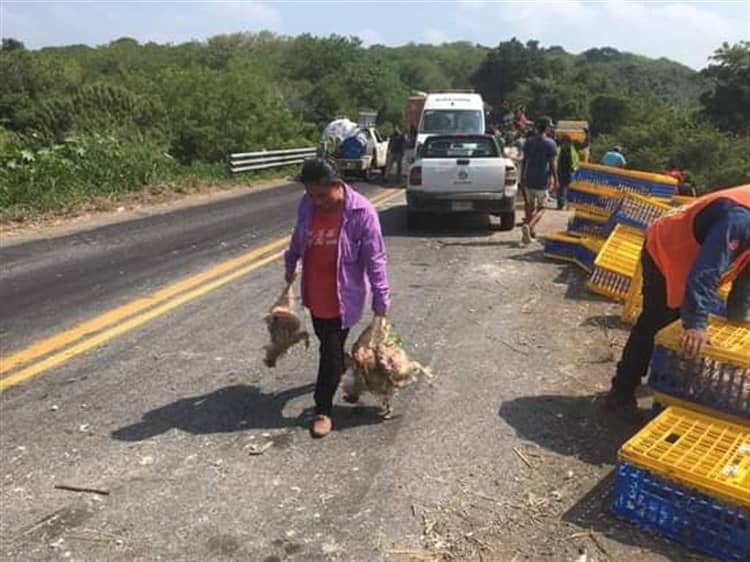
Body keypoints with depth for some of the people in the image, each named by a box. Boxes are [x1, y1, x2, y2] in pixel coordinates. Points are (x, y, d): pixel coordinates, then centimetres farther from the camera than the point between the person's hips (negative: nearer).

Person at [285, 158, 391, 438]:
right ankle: (340, 370, 53)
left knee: (331, 351, 1)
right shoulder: (307, 204, -6)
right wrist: (290, 263, 26)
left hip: (342, 296, -5)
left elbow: (375, 259, -17)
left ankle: (323, 410, 15)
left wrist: (381, 298, -14)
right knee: (327, 344, 24)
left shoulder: (361, 211, -21)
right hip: (314, 293, 6)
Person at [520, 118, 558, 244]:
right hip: (542, 181, -4)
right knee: (540, 208, 6)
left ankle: (529, 232, 23)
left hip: (528, 180, 4)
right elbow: (552, 164, -9)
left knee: (530, 206, 17)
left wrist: (522, 179, 13)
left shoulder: (528, 142, 4)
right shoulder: (550, 143, -8)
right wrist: (555, 179, 0)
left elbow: (524, 161, 7)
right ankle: (529, 226, -20)